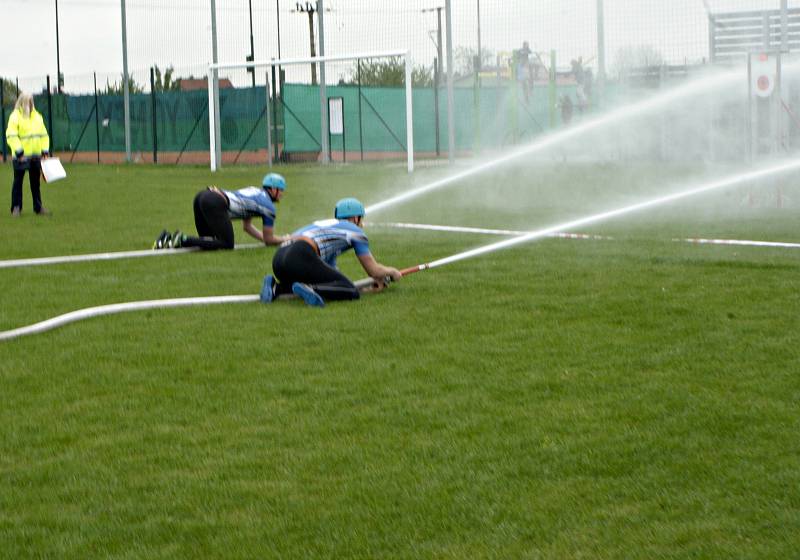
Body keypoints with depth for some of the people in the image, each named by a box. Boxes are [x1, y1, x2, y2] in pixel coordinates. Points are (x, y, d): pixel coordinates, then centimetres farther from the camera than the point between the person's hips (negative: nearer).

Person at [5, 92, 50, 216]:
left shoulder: (37, 116, 12)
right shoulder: (15, 116, -7)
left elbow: (43, 134, 17)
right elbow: (11, 136, -14)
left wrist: (45, 150, 6)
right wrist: (19, 151, -20)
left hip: (35, 155, 6)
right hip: (21, 157, -6)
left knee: (35, 182, 11)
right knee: (18, 182, 1)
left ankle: (38, 207, 17)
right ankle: (16, 207, 7)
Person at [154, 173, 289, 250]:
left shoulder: (255, 192, 31)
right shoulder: (268, 205, 7)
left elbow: (247, 226, 39)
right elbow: (268, 239, 12)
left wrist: (267, 239, 36)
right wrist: (284, 239, 29)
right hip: (215, 203, -9)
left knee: (209, 241, 18)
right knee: (227, 245, -6)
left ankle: (169, 238, 1)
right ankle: (183, 240, -20)